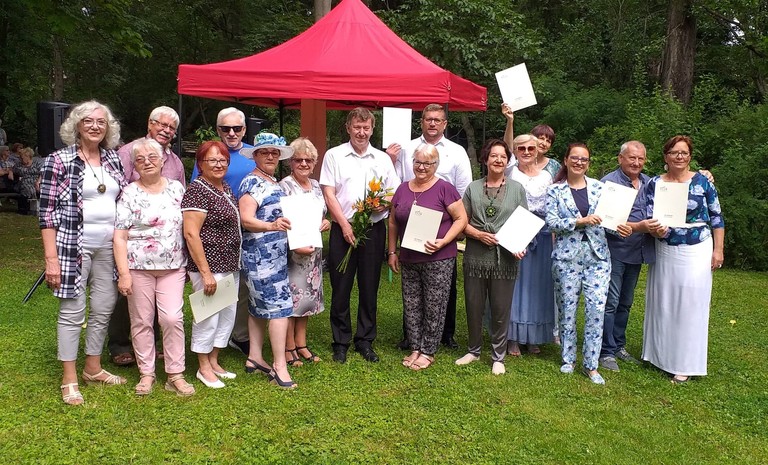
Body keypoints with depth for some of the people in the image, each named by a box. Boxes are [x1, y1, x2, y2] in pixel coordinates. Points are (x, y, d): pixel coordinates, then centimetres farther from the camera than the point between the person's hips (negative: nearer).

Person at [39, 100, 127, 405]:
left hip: (108, 248, 5)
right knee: (72, 311, 1)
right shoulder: (60, 161, -6)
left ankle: (93, 368, 28)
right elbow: (47, 211, -8)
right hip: (73, 247, -5)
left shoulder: (113, 160, 9)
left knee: (104, 309, 11)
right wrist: (51, 258, -13)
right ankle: (69, 379, 14)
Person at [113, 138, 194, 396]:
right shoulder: (130, 193, -2)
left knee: (172, 318, -4)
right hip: (139, 267, -2)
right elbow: (120, 237, -6)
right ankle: (146, 374, 20)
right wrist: (124, 274, -13)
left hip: (173, 267, 2)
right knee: (142, 321, 6)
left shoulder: (176, 188, 7)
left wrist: (190, 263, 10)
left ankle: (175, 375, 7)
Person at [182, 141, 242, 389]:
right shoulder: (197, 190, -15)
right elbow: (191, 233, -20)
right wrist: (206, 273, -21)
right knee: (208, 316, 1)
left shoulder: (226, 188, 12)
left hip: (230, 265, 9)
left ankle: (214, 361, 29)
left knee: (228, 314, 15)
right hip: (209, 265, -9)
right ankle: (204, 368, 18)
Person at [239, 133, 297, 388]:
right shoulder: (252, 182, -12)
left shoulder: (274, 183, 16)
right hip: (261, 255, -9)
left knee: (260, 305, 14)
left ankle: (254, 357, 23)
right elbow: (246, 219, -23)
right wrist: (272, 226, -39)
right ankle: (279, 366, -7)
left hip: (275, 254, 9)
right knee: (279, 305, -11)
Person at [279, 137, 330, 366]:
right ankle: (289, 348, 10)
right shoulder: (284, 186, -10)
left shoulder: (316, 186, 12)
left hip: (313, 251, 7)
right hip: (292, 252, -7)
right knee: (290, 296, -2)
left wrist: (326, 223, 0)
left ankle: (301, 344, 24)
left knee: (308, 295, 12)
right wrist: (296, 245, -24)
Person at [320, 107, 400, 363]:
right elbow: (328, 194, -2)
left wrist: (382, 205, -11)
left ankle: (365, 341, 19)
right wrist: (345, 224, -11)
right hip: (343, 229, -2)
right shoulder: (334, 155, 5)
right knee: (341, 288, 2)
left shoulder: (382, 159, 11)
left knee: (369, 287, 7)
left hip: (374, 229, 2)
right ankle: (340, 342, 14)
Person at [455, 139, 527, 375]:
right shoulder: (473, 188, 8)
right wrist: (478, 234, -11)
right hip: (476, 256, 1)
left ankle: (498, 357, 18)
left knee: (501, 309, 4)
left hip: (504, 258, -1)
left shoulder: (517, 188, 6)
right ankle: (474, 350, 27)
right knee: (474, 307, 9)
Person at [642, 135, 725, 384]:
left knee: (690, 305, 1)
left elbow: (716, 217, 2)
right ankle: (660, 354, 25)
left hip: (697, 252, -2)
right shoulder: (654, 184, 0)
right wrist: (657, 231, -25)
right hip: (664, 252, 2)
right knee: (662, 303, 10)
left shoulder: (703, 181, -2)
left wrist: (718, 249, -2)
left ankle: (685, 364, 10)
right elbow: (650, 218, -2)